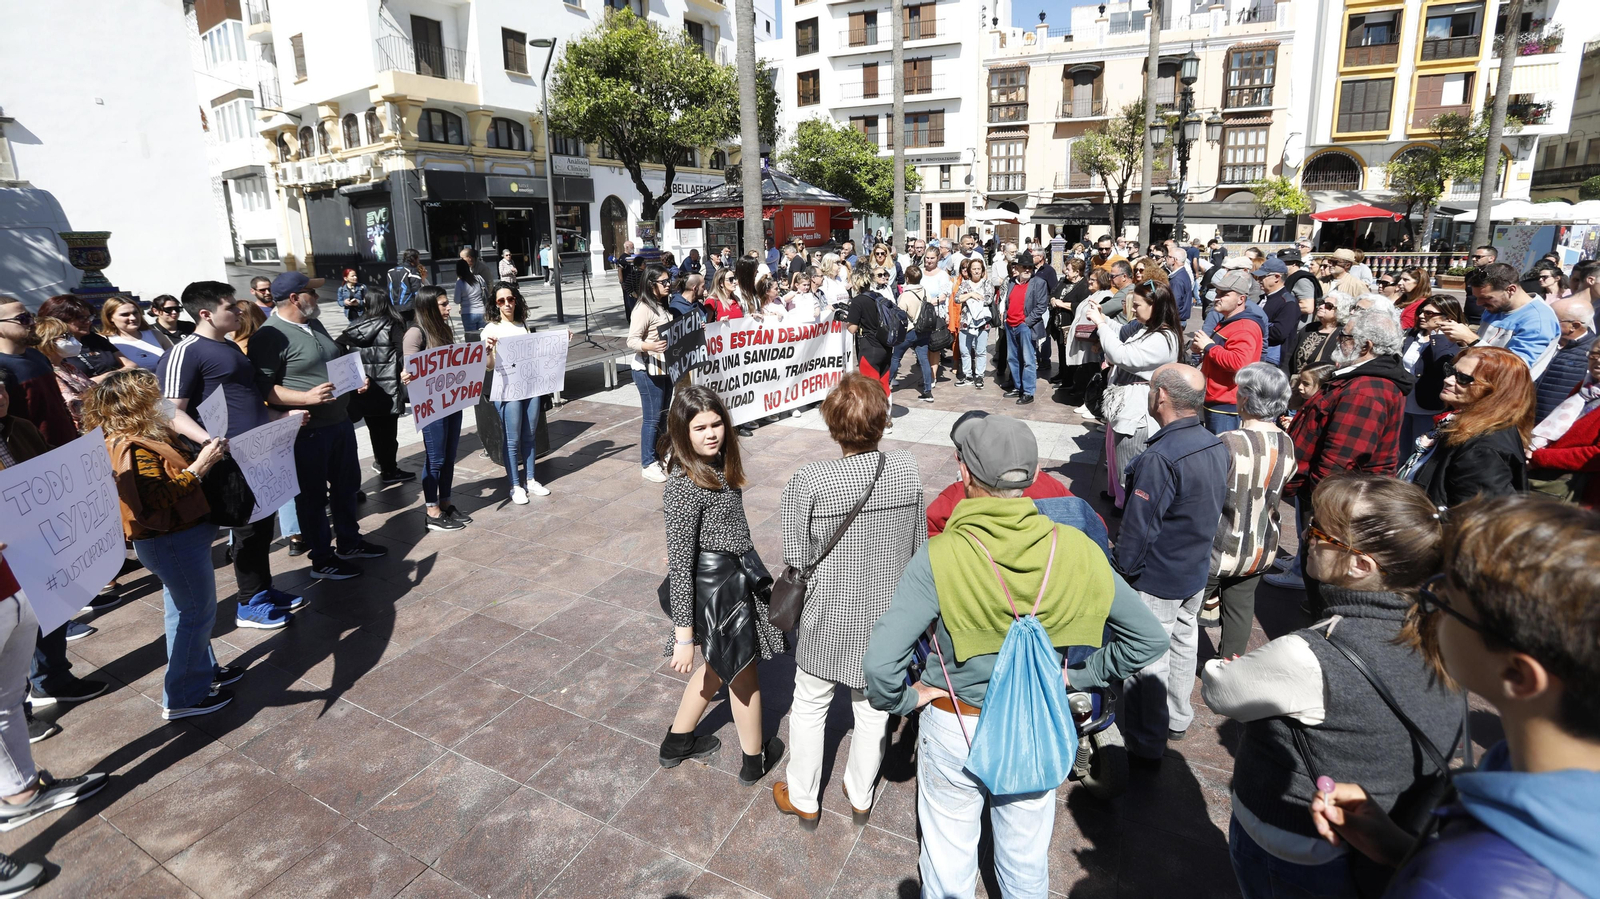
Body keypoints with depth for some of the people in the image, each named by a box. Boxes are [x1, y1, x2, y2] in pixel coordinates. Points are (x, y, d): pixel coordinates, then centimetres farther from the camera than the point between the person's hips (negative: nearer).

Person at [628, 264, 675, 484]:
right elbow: (632, 341, -21)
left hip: (665, 368, 9)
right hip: (648, 371, -9)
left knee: (663, 416, 15)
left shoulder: (662, 306, 13)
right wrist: (650, 346, -39)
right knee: (651, 418, -3)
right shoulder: (643, 309, -16)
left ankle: (659, 456, 28)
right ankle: (648, 465, 8)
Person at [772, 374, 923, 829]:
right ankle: (860, 796, 45)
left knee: (810, 707, 21)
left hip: (827, 621, -3)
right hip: (888, 617, 3)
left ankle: (803, 800, 42)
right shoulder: (909, 471, -16)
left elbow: (795, 558, -17)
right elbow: (917, 546, -4)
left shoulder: (809, 481, -26)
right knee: (874, 709, 24)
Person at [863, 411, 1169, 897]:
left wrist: (903, 700, -10)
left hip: (954, 732, -3)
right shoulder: (1074, 550, -15)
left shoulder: (939, 557, -26)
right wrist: (1078, 675, 2)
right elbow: (1149, 638, -5)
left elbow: (880, 661, -30)